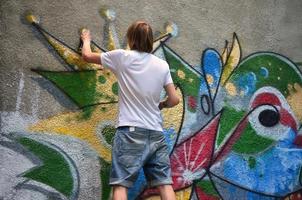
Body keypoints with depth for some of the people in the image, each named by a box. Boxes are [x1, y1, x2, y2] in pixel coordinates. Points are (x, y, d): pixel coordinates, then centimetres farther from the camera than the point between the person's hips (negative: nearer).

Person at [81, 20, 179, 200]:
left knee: (121, 184, -6)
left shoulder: (121, 56, 1)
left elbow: (87, 56, 15)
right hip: (156, 133, 3)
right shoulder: (162, 65, 8)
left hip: (130, 130, -3)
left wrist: (86, 39, 36)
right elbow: (174, 100, 7)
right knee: (165, 183, 2)